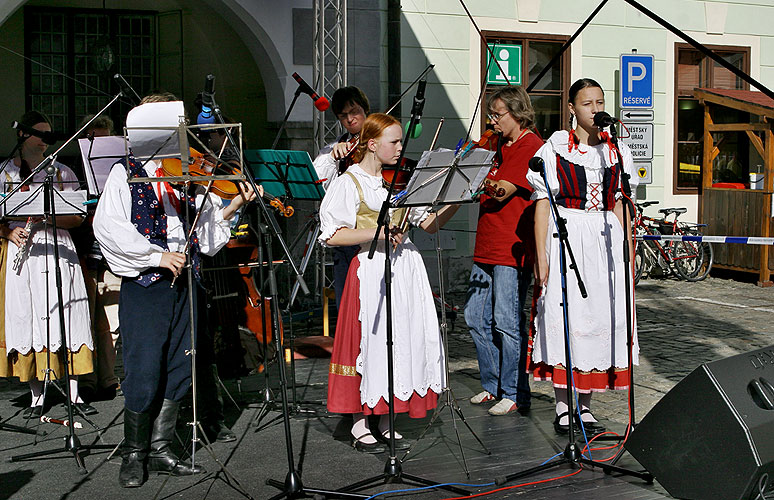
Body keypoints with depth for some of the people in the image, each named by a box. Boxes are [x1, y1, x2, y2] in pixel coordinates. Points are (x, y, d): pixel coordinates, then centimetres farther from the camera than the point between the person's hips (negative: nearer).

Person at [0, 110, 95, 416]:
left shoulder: (61, 172, 10)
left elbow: (78, 217, 4)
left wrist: (48, 218, -13)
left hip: (58, 251, 0)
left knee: (66, 320, -5)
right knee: (29, 320, -1)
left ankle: (74, 394, 2)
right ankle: (37, 397, 9)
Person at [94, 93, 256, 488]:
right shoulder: (126, 173, -3)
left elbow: (206, 227, 7)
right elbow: (107, 227, -15)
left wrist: (231, 208, -9)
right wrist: (156, 255, -19)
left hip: (181, 284, 6)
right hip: (143, 286, -5)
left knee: (178, 372, 9)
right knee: (144, 374, -4)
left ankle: (159, 450, 21)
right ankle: (133, 454, 13)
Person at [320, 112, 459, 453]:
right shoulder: (349, 182, -3)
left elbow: (431, 224, 11)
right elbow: (332, 234, -12)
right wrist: (376, 233, -20)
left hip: (405, 269, 5)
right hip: (370, 271, -5)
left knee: (403, 340, 5)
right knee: (369, 340, -4)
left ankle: (386, 422, 17)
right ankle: (359, 425, 10)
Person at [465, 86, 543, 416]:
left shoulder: (532, 147, -9)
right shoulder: (500, 147, 19)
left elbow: (502, 192, -18)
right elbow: (485, 189, 19)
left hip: (513, 250, -9)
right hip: (487, 247, 9)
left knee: (507, 322, -7)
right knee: (476, 318, 10)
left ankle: (515, 395, 4)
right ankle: (492, 385, 23)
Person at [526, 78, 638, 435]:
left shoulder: (617, 150, 11)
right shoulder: (555, 149, -1)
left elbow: (618, 206, 14)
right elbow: (543, 205, -2)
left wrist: (626, 253, 9)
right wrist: (541, 257, -8)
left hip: (606, 243, 4)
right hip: (565, 238, -4)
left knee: (601, 318, 3)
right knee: (564, 316, -4)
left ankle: (585, 405, 15)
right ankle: (563, 407, 8)